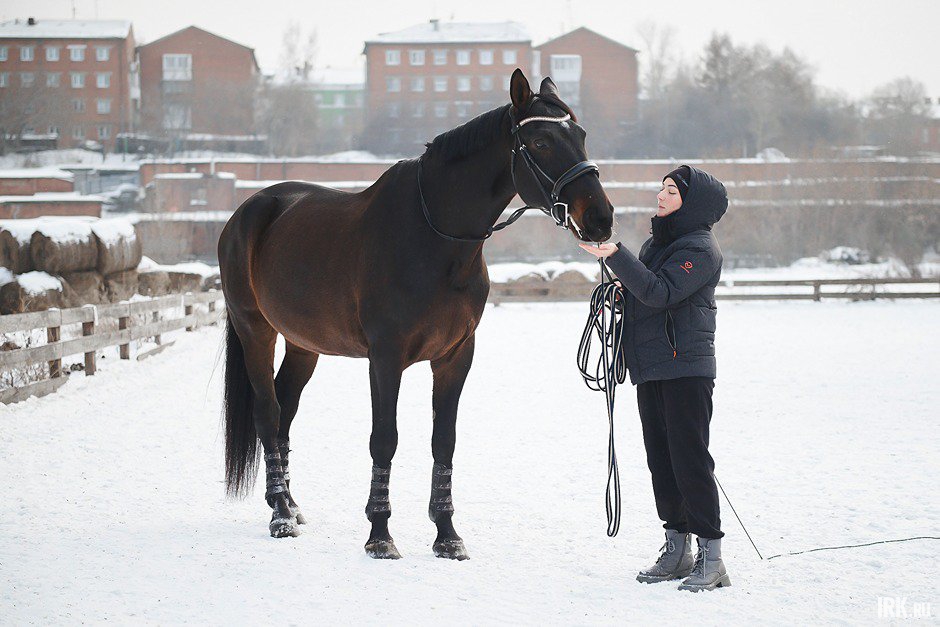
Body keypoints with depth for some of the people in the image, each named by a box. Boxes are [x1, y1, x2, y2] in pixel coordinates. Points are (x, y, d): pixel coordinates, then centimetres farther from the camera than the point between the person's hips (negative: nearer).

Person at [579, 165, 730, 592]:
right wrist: (619, 288, 7)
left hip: (686, 368, -9)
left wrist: (615, 255, -30)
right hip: (650, 368, 9)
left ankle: (710, 553, -9)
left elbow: (660, 293, -23)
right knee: (661, 457, 9)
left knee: (689, 457, -11)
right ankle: (676, 548, 16)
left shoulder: (700, 249, -10)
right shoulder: (657, 243, 18)